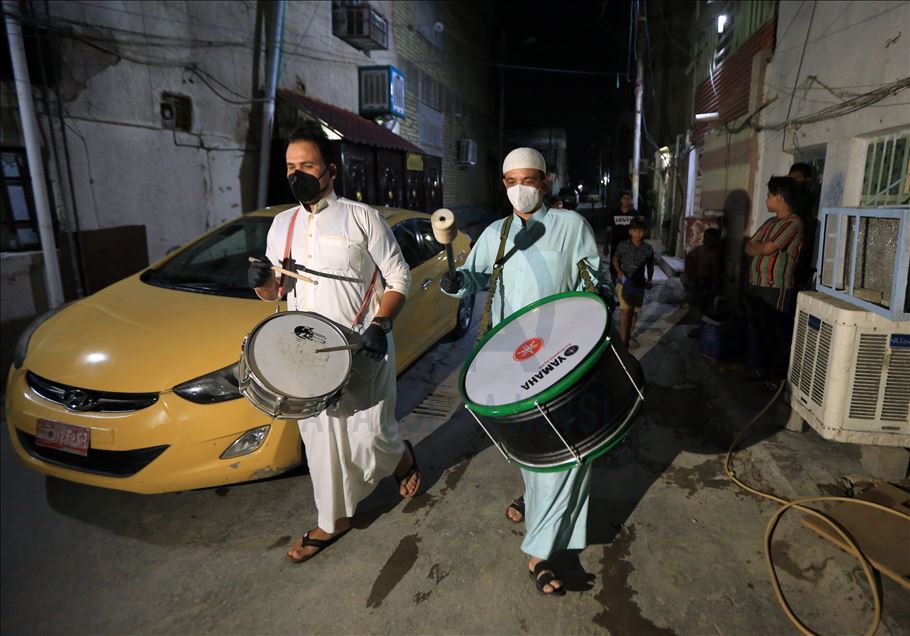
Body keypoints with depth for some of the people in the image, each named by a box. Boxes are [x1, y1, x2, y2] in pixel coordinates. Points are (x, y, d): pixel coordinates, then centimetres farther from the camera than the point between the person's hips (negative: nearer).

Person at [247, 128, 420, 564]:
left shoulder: (361, 217, -4)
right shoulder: (281, 225, 12)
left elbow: (399, 279, -3)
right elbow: (273, 292, 18)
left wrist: (380, 323, -19)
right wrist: (261, 281, -6)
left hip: (362, 353, -5)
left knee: (366, 439, -4)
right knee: (319, 438, 12)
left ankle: (402, 457, 33)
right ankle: (333, 521, 32)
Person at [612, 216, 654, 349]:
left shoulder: (648, 249, -2)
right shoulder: (623, 245, -9)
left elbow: (650, 265, 10)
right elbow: (615, 259, 4)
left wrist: (649, 280, 0)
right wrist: (620, 272, -11)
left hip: (639, 284, 3)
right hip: (624, 283, -3)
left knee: (634, 311, 12)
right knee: (625, 310, -10)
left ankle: (629, 336, 28)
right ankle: (622, 339, -5)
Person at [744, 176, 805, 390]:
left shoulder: (793, 223, -12)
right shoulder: (770, 222, 16)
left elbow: (767, 248, -19)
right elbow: (749, 247, 13)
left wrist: (756, 247, 1)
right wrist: (760, 248, -6)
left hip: (777, 289, -8)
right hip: (757, 285, 9)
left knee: (777, 335, 0)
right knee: (757, 330, 15)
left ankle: (777, 377, 10)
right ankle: (760, 369, 29)